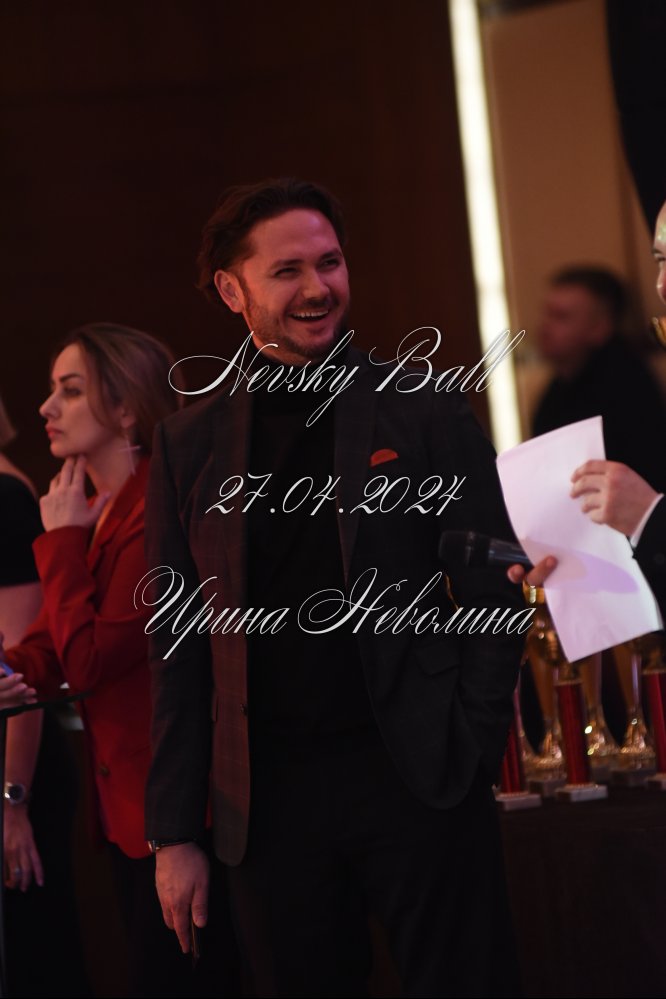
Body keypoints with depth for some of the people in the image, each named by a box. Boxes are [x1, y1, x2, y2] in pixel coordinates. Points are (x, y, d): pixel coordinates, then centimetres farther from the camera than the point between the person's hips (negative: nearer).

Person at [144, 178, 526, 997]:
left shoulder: (429, 415, 3)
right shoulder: (187, 445, 7)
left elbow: (494, 597, 2)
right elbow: (177, 647, 7)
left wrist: (467, 751, -8)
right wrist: (173, 835, 3)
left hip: (421, 780, -1)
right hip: (270, 800, 2)